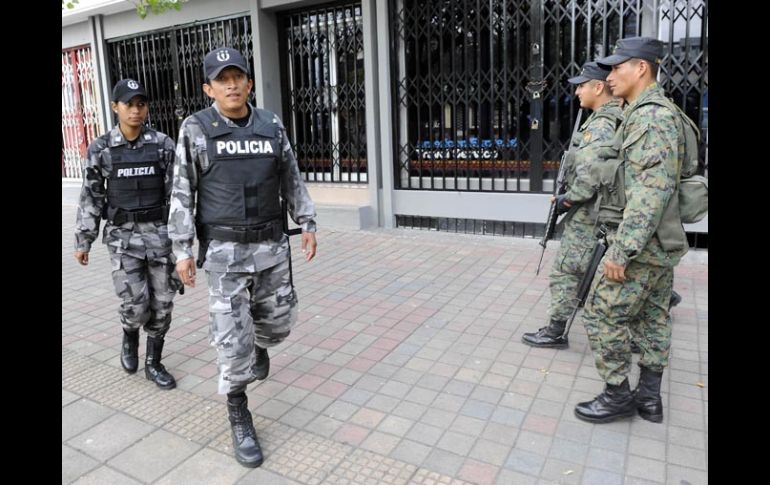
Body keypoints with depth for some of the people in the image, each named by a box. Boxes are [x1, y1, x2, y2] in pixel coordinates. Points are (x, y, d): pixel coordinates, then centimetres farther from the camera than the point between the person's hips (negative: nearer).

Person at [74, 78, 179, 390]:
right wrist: (83, 241, 3)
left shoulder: (163, 145, -1)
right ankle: (130, 337, 29)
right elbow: (90, 197, 3)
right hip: (123, 235, -1)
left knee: (162, 303, 4)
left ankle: (154, 364, 22)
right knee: (135, 303, -7)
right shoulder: (101, 149, -1)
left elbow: (175, 192, -1)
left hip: (160, 232, 1)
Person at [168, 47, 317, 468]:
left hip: (270, 246, 3)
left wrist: (307, 224, 8)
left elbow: (291, 179, 11)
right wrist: (181, 250, -7)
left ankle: (258, 344, 52)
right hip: (225, 251, -3)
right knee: (234, 338, -4)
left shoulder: (271, 125, 3)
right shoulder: (195, 129, -5)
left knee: (278, 322, 14)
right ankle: (239, 418, 15)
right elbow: (182, 193, -3)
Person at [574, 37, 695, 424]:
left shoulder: (651, 116, -17)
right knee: (652, 319, 14)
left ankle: (618, 395, 12)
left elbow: (653, 190, -26)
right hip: (659, 243, 10)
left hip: (641, 243, -10)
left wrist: (623, 250, -26)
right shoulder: (648, 114, 15)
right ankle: (649, 397, 25)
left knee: (602, 315, -1)